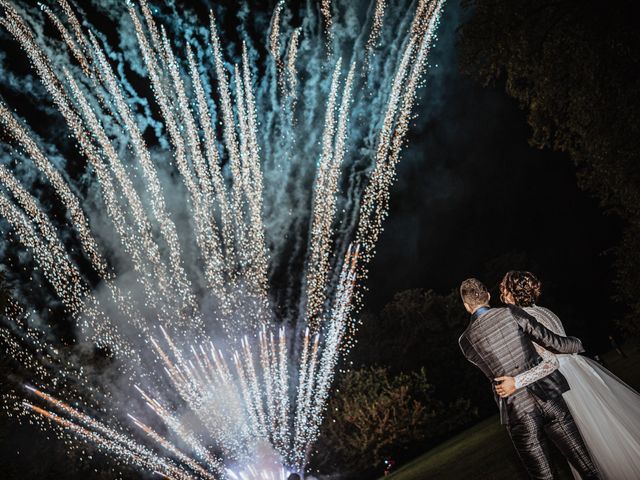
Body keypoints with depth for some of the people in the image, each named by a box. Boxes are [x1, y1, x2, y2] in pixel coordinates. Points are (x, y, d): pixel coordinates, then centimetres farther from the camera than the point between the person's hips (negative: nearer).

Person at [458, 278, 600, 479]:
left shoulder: (466, 340, 0)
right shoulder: (511, 313, -3)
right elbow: (552, 342, -2)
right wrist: (577, 344, 18)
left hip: (517, 413, 0)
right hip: (549, 397, 1)